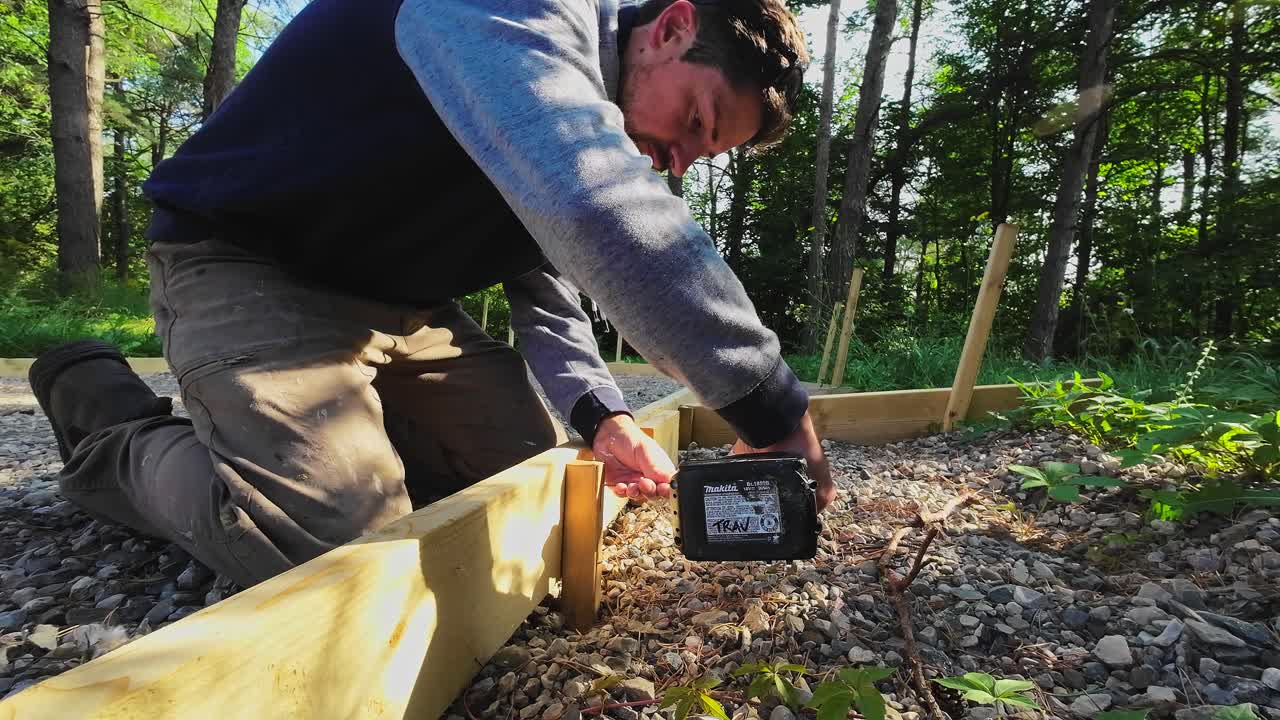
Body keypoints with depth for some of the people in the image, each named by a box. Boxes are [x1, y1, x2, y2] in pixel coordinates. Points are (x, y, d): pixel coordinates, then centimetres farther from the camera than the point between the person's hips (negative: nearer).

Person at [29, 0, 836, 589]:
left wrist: (601, 414, -8)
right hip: (250, 267, -8)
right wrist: (769, 402, -36)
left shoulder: (608, 132, 4)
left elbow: (550, 289, 8)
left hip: (401, 300, 8)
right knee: (340, 543, -23)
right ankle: (112, 425, 4)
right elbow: (593, 206, -43)